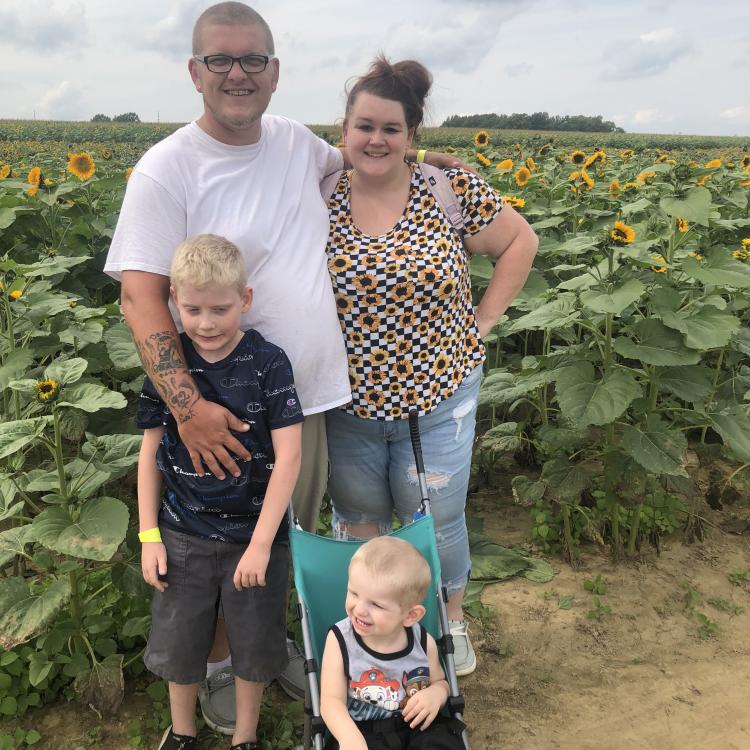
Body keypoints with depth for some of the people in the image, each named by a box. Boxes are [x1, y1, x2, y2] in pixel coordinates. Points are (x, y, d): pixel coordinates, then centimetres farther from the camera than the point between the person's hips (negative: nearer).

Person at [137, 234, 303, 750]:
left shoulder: (268, 363, -14)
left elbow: (288, 456, -16)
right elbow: (151, 451, 3)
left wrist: (261, 543, -18)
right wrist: (149, 536, 1)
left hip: (255, 536, -2)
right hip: (184, 537, 3)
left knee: (253, 647, 15)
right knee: (178, 644, 18)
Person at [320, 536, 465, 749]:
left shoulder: (423, 642, -4)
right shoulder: (339, 640, -9)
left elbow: (440, 682, 13)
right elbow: (332, 700, -13)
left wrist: (436, 694, -11)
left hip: (418, 727, 1)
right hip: (363, 731, -1)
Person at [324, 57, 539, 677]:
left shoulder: (452, 191, -8)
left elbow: (520, 240, 4)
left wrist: (484, 319, -3)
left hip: (436, 401, -1)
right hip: (346, 406, 1)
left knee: (438, 520, 14)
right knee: (358, 521, 18)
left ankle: (452, 620, 42)